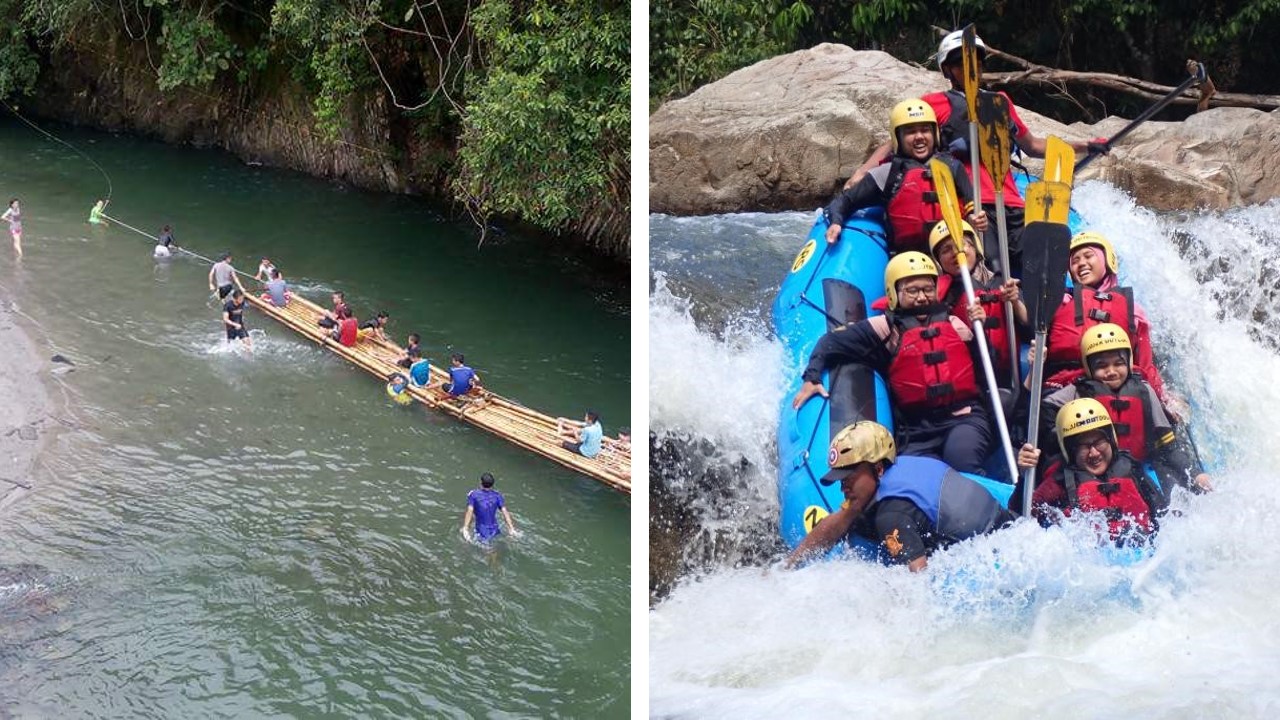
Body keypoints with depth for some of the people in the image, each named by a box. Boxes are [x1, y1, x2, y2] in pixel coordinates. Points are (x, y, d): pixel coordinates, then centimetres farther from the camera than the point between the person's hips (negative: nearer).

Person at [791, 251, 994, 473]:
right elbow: (832, 341, 9)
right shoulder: (887, 328, 6)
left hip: (966, 417, 0)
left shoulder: (954, 323, 12)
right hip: (919, 430, 1)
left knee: (960, 455, -33)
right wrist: (811, 378, -3)